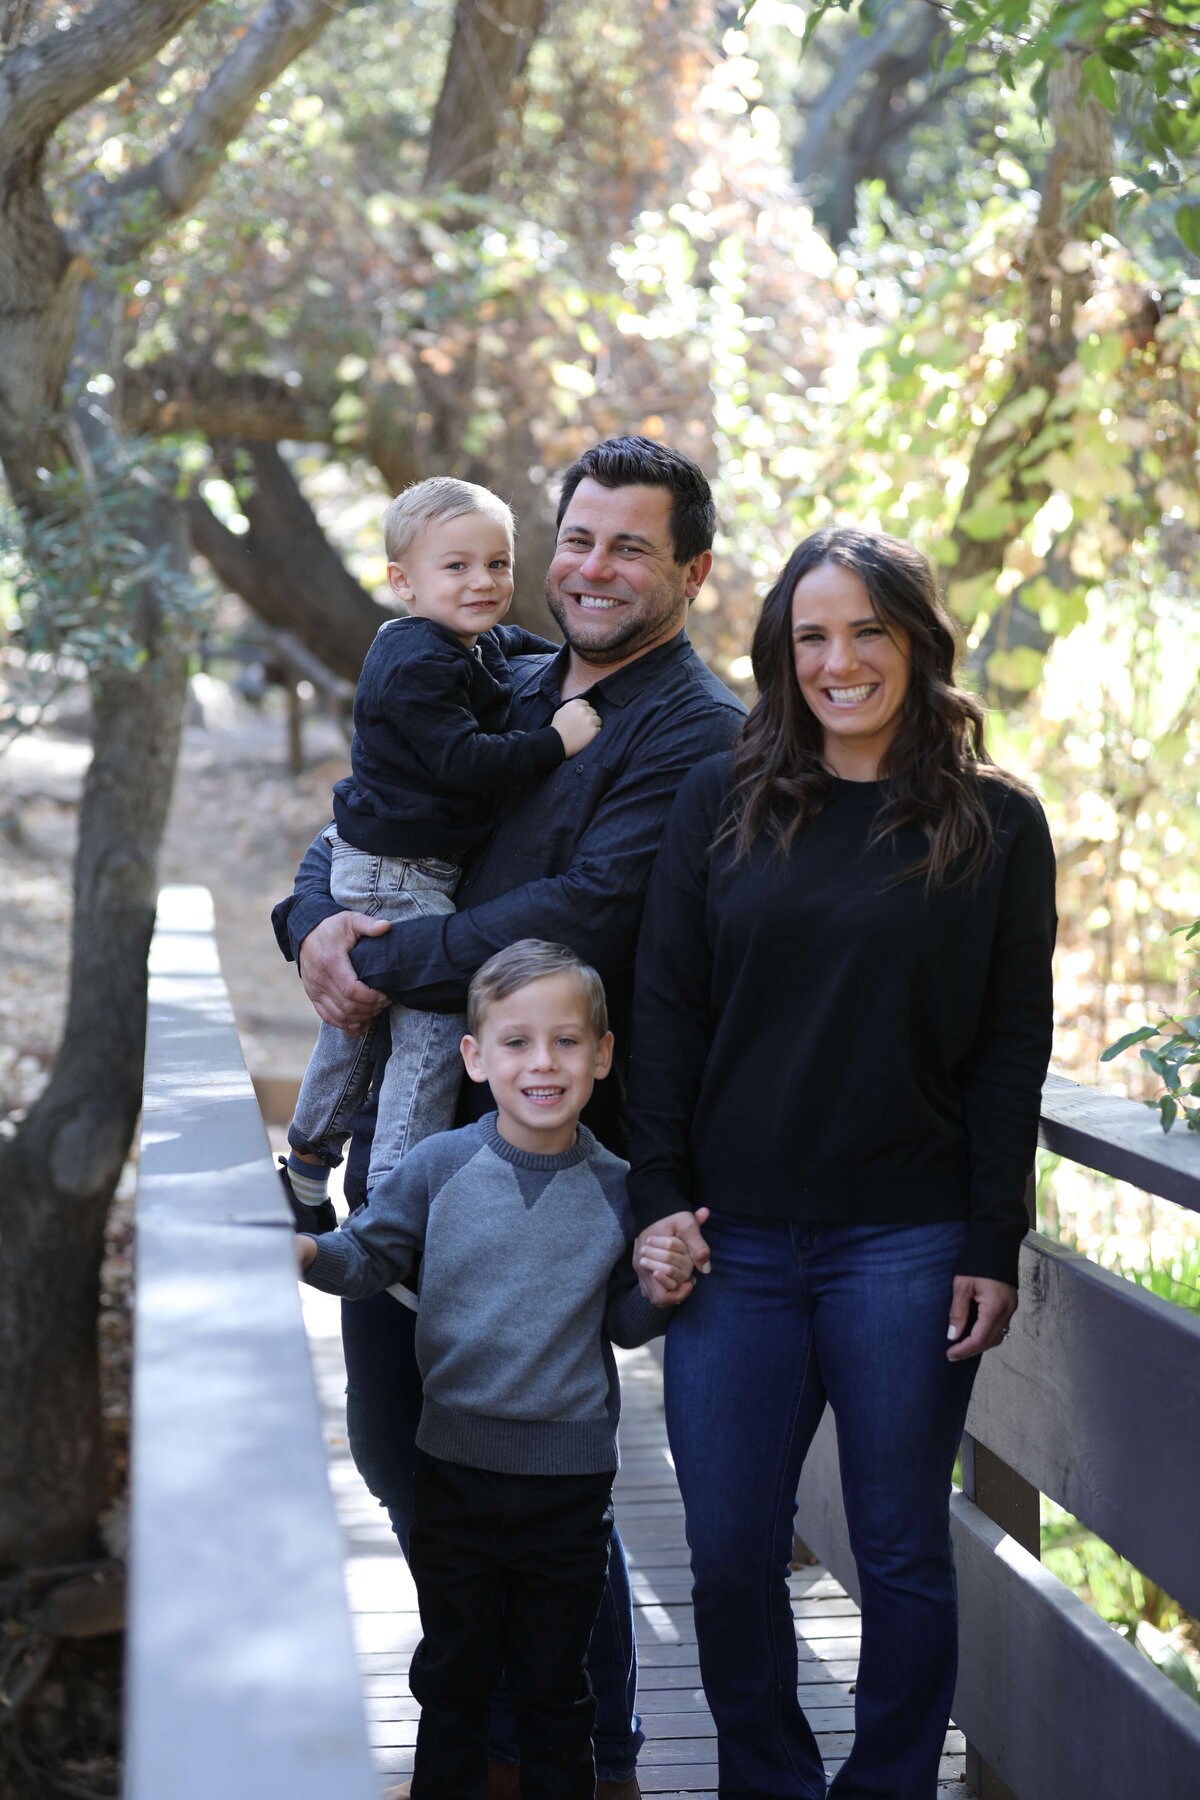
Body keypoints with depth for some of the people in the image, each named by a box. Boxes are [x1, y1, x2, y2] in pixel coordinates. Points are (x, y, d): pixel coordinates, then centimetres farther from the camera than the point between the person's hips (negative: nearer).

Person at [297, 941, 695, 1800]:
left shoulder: (613, 1190, -4)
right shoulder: (441, 1166, -7)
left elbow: (621, 1327, 7)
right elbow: (372, 1254, -1)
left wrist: (656, 1292, -13)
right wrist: (312, 1253, -21)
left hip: (571, 1478, 0)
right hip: (457, 1463, 0)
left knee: (555, 1680, 13)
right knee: (453, 1671, 15)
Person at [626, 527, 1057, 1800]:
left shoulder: (996, 826, 2)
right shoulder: (721, 803, 6)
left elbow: (1013, 1051, 2)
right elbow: (666, 1012, 6)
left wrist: (992, 1247, -4)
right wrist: (659, 1195, -2)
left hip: (906, 1248, -1)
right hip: (737, 1239, 2)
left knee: (900, 1553, 6)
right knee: (729, 1555, 5)